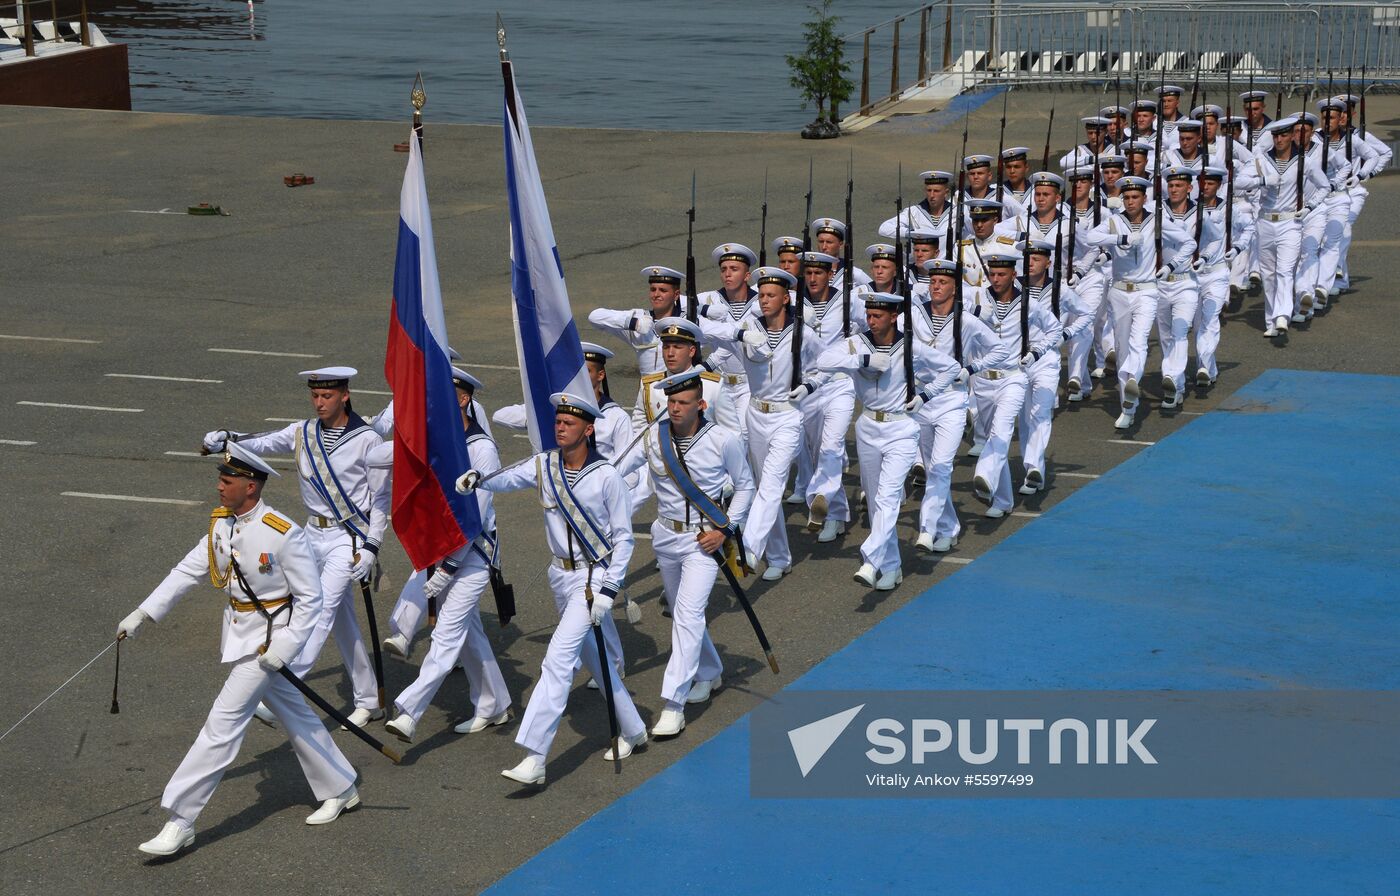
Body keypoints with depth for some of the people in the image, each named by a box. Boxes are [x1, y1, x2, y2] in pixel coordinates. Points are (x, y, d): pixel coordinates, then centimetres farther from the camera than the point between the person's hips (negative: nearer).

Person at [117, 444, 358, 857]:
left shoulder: (284, 534, -21)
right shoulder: (222, 523, 1)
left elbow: (310, 600, -15)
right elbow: (188, 571, 6)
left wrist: (284, 649, -20)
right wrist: (142, 614, 0)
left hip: (269, 638, -8)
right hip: (238, 633, 8)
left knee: (223, 725, -8)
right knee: (294, 715, 19)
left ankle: (181, 821, -3)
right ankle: (340, 790, 35)